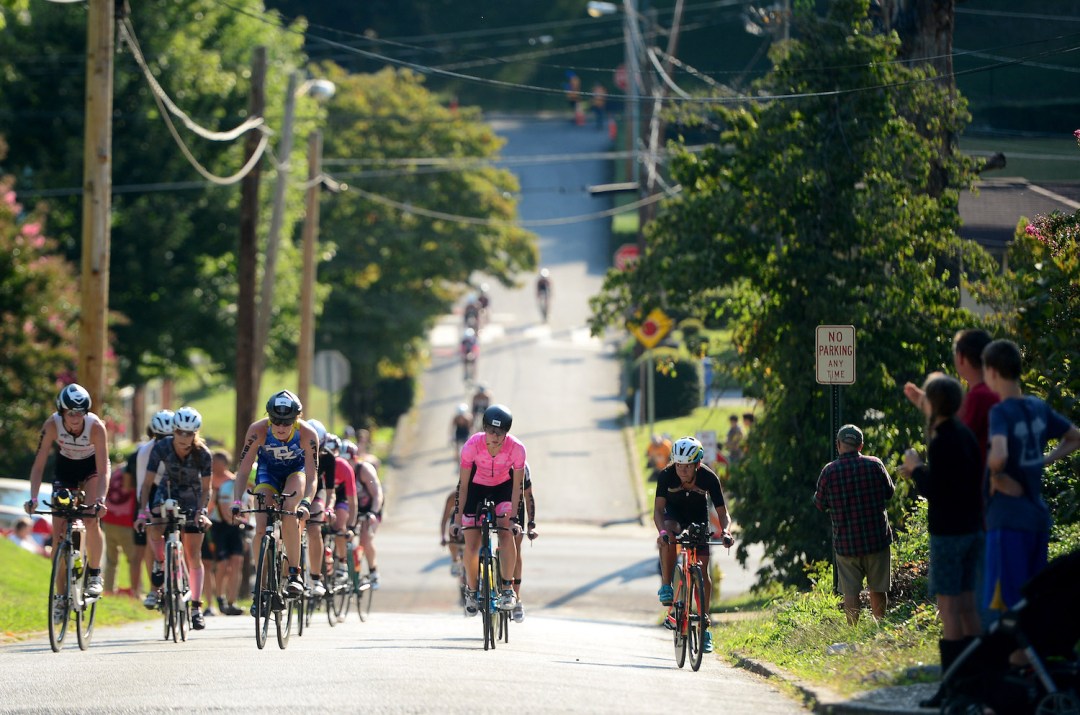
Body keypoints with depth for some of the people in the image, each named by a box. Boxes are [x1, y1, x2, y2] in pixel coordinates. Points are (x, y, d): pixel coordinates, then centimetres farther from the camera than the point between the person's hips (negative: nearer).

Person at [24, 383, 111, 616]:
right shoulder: (52, 425, -28)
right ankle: (61, 595, 0)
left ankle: (95, 574, -5)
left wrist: (101, 499, -48)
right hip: (65, 468, 2)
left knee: (90, 519, -26)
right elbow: (39, 465, -26)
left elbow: (104, 470, -33)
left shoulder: (96, 427, -32)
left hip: (92, 468, -2)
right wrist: (33, 497, -38)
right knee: (59, 531, -6)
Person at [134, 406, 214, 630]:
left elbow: (205, 488, -17)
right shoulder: (161, 448, -23)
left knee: (194, 555, -3)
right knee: (154, 530, -30)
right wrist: (143, 512, -31)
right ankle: (160, 563, 0)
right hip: (167, 492, 1)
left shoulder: (203, 454, -24)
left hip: (192, 499, -1)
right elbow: (147, 483, -21)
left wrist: (202, 512, -32)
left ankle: (196, 607, 3)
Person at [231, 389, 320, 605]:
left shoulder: (307, 434, -32)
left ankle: (295, 573, -22)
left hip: (296, 472, -1)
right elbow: (243, 470, -27)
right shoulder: (258, 430, -29)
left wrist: (306, 503, -51)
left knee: (289, 511, -31)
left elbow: (312, 477, -33)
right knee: (261, 529, -14)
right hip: (268, 472, 2)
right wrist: (237, 501, -41)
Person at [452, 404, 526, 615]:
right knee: (471, 546, -5)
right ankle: (471, 591, 17)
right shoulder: (472, 445, -30)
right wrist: (458, 516, -21)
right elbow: (463, 484, -21)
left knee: (506, 534, -22)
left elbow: (517, 486, -20)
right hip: (477, 488, 0)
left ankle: (508, 588, -12)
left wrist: (513, 517, -24)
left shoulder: (516, 448, -29)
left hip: (503, 488, 0)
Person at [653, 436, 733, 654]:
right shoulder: (667, 475, -29)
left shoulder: (709, 478, -29)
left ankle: (704, 625, 3)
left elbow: (722, 512, -25)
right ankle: (666, 586, -24)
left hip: (698, 518, 0)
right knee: (668, 535, -37)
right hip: (674, 514, 0)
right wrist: (662, 531, -50)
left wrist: (725, 531, -46)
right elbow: (658, 509, -31)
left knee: (703, 570, -6)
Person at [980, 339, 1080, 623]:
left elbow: (998, 456, -34)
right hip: (1038, 516, 8)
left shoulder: (1001, 412, -15)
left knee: (1003, 605, -7)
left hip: (1009, 520, -8)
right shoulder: (1038, 407, 8)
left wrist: (998, 478, -15)